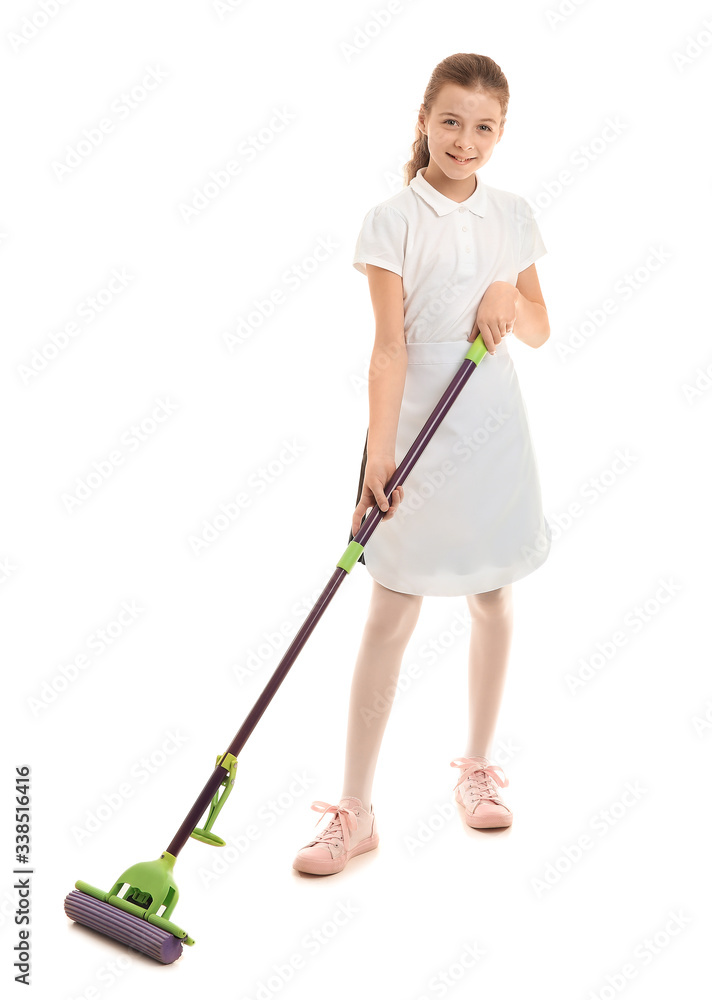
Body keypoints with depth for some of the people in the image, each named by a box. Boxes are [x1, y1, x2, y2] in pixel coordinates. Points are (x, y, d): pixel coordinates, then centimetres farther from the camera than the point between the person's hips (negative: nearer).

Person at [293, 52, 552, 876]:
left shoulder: (512, 216, 7)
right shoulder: (393, 221, -6)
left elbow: (540, 330, 12)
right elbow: (389, 347, -12)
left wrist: (510, 298, -10)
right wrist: (378, 454, -21)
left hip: (494, 428, 4)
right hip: (417, 427, -4)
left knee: (493, 601, 12)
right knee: (390, 617, -2)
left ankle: (477, 769, 32)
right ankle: (355, 810, 8)